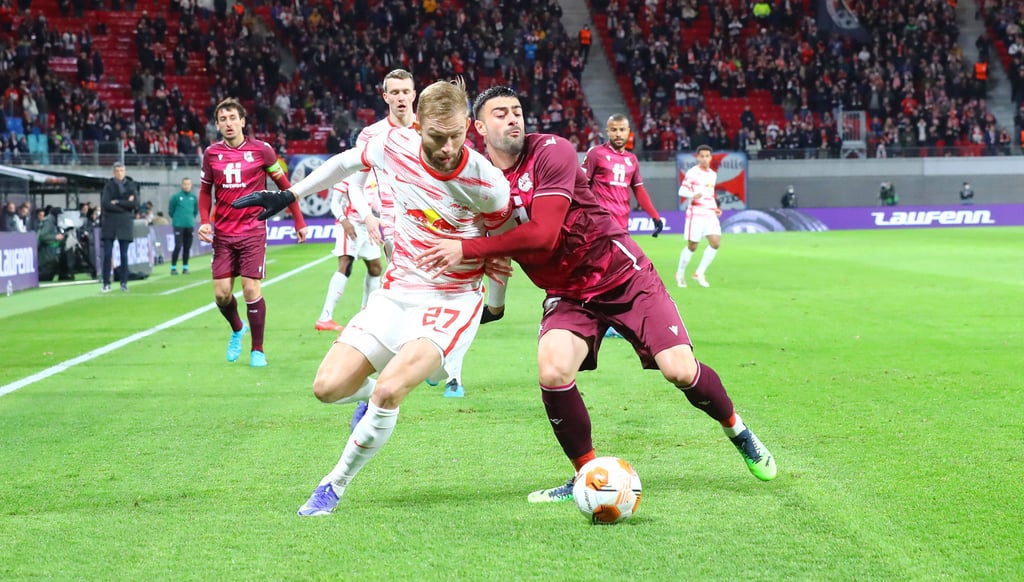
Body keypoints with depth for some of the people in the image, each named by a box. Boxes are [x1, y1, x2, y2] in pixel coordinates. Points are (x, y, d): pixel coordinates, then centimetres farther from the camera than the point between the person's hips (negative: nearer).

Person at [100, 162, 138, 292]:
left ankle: (124, 283, 11)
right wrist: (125, 205, -9)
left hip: (125, 224, 1)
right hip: (109, 224, -1)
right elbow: (105, 204, -9)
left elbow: (135, 204, -7)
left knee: (124, 255, 4)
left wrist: (117, 202, -10)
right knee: (107, 255, -3)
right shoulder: (109, 185, 3)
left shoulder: (131, 185, 6)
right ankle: (106, 284, -1)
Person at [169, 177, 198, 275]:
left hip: (190, 225, 4)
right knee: (178, 246, -9)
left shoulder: (193, 197, 6)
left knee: (187, 248, 5)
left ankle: (185, 267, 13)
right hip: (179, 225, -4)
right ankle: (173, 268, -3)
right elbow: (170, 210, 4)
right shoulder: (176, 196, -5)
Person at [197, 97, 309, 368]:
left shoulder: (261, 150, -4)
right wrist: (204, 221, 0)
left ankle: (257, 350, 6)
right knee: (221, 293, -1)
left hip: (253, 231, -3)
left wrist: (299, 221, 3)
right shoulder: (211, 153, 4)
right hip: (222, 234, 3)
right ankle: (237, 329, 31)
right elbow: (205, 190, 16)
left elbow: (284, 185, 4)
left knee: (251, 290, -9)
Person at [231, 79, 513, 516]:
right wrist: (289, 194, 16)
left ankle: (335, 485, -3)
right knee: (328, 387, -7)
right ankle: (375, 396, 31)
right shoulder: (395, 147, -11)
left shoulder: (486, 183, -20)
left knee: (388, 389, -26)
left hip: (452, 301, -4)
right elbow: (349, 161, 12)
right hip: (397, 294, 5)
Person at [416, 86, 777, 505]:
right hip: (569, 296, 3)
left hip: (624, 277, -3)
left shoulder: (550, 152, -18)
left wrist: (466, 250, -32)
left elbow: (543, 235, -29)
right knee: (552, 369, -25)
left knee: (680, 370, -14)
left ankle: (737, 431, 19)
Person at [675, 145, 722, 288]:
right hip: (696, 214, -6)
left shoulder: (713, 174, 15)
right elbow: (682, 191, -13)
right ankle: (680, 274, 19)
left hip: (710, 214, 6)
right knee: (692, 246, -1)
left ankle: (699, 273, 2)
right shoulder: (692, 173, -6)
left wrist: (716, 208, 16)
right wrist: (693, 195, -32)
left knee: (715, 242, -9)